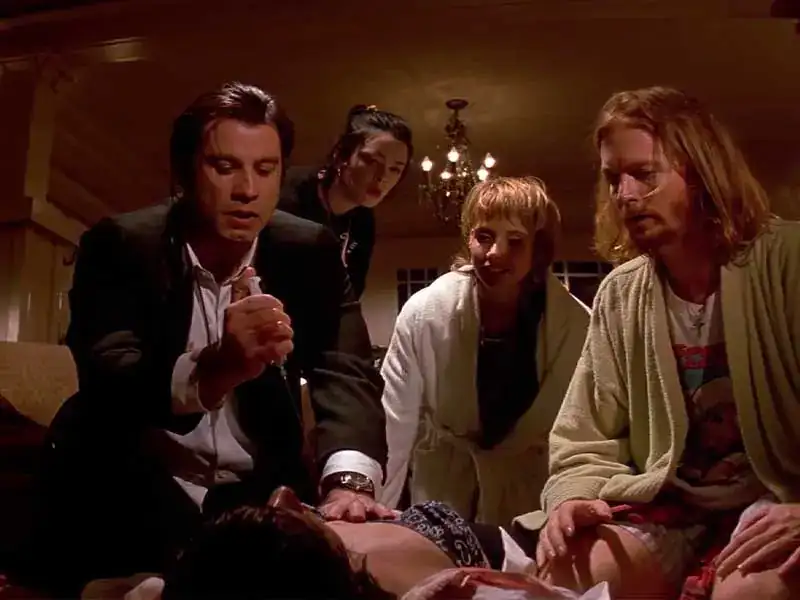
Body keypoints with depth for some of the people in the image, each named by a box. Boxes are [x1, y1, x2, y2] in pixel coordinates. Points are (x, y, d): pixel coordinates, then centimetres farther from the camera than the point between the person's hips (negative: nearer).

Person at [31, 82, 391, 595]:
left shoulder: (311, 251, -6)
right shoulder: (119, 246, -12)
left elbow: (346, 371, -19)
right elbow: (107, 381, -27)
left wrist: (349, 480, -40)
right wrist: (216, 367, -49)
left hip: (261, 492, 3)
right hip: (129, 495, -2)